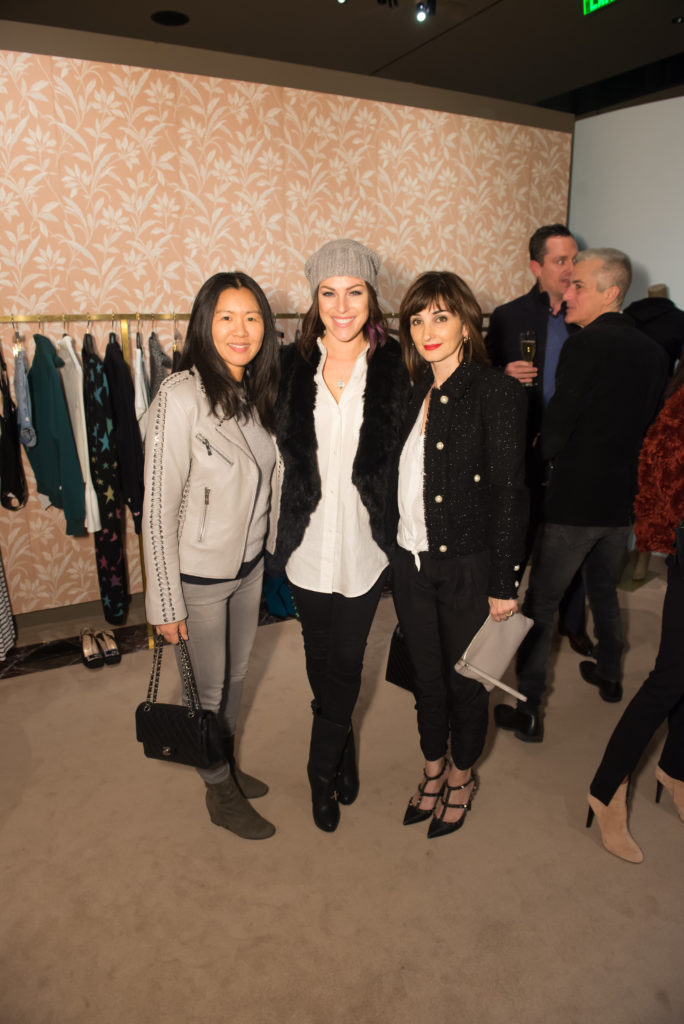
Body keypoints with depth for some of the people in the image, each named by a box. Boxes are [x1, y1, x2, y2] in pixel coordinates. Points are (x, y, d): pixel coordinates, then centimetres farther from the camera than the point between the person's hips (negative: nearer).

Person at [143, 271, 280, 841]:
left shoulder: (257, 392, -2)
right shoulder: (182, 396, -23)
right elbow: (159, 507, -20)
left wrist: (265, 551, 11)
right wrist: (166, 603, -16)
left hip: (250, 565, 6)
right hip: (199, 575, -6)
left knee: (235, 677, 23)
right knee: (209, 689, 14)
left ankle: (228, 767, 49)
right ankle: (221, 795, 39)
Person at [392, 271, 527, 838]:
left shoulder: (497, 392, -12)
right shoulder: (417, 394, 6)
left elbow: (510, 492, -14)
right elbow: (406, 480, 7)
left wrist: (504, 584, -14)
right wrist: (398, 555, 3)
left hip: (468, 567, -5)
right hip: (411, 564, 5)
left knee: (466, 681, 14)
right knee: (427, 676, 19)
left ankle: (462, 777, 40)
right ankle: (434, 770, 43)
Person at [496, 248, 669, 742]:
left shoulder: (585, 345, -17)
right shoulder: (654, 352, 5)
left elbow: (556, 428, -17)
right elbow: (654, 426, 13)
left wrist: (545, 454, 3)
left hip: (575, 500, -7)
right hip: (625, 499, 7)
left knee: (542, 601, 4)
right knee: (605, 590, 26)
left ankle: (528, 710, 10)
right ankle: (610, 675, 44)